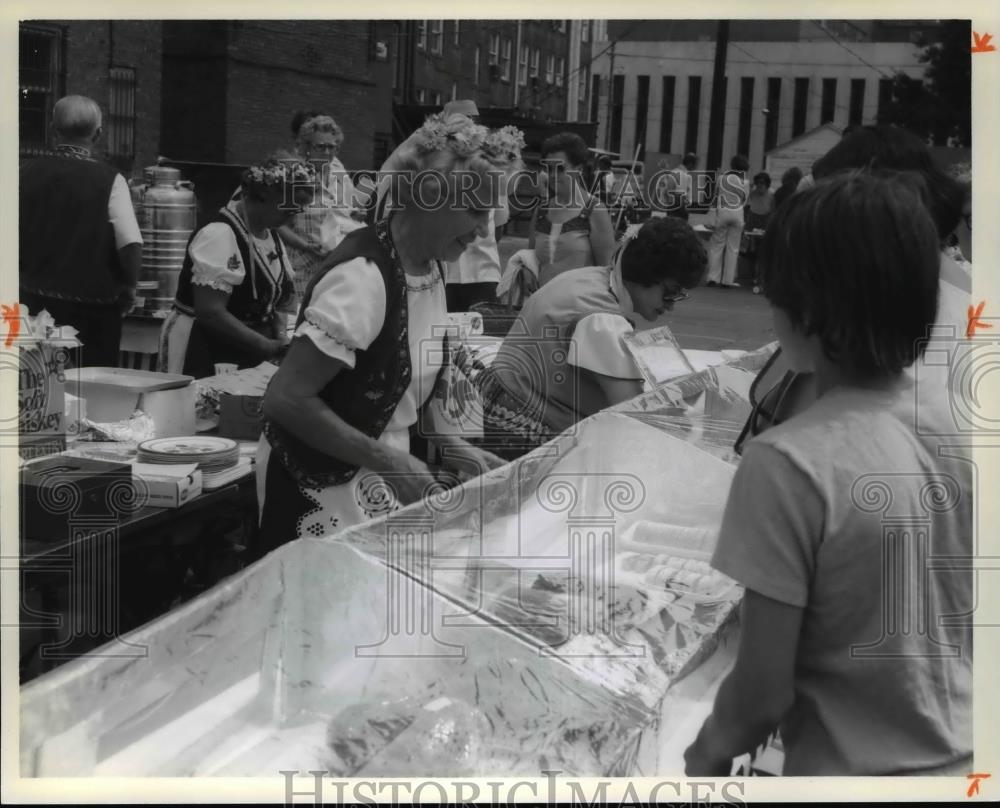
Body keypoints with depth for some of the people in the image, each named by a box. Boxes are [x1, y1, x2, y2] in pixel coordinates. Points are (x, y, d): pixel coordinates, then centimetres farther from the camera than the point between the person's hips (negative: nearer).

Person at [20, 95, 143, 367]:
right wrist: (129, 288, -2)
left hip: (35, 300, 3)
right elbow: (131, 245, -18)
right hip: (95, 302, -3)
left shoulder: (27, 171, -1)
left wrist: (25, 274, 17)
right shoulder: (109, 180, -10)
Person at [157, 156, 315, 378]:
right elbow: (210, 313, -26)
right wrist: (268, 346, -24)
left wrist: (282, 336, -5)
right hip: (200, 354, -8)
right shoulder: (219, 235, -19)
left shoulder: (272, 237, 10)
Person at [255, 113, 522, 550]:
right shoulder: (364, 275, -24)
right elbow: (286, 399, -26)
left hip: (379, 479, 8)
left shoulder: (430, 268, 2)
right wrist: (386, 460, -25)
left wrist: (448, 446, 3)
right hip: (318, 487, -7)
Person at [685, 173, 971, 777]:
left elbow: (763, 695, -19)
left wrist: (710, 750, -1)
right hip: (961, 758, 6)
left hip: (853, 769, -5)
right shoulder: (960, 426, -8)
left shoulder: (787, 464, -25)